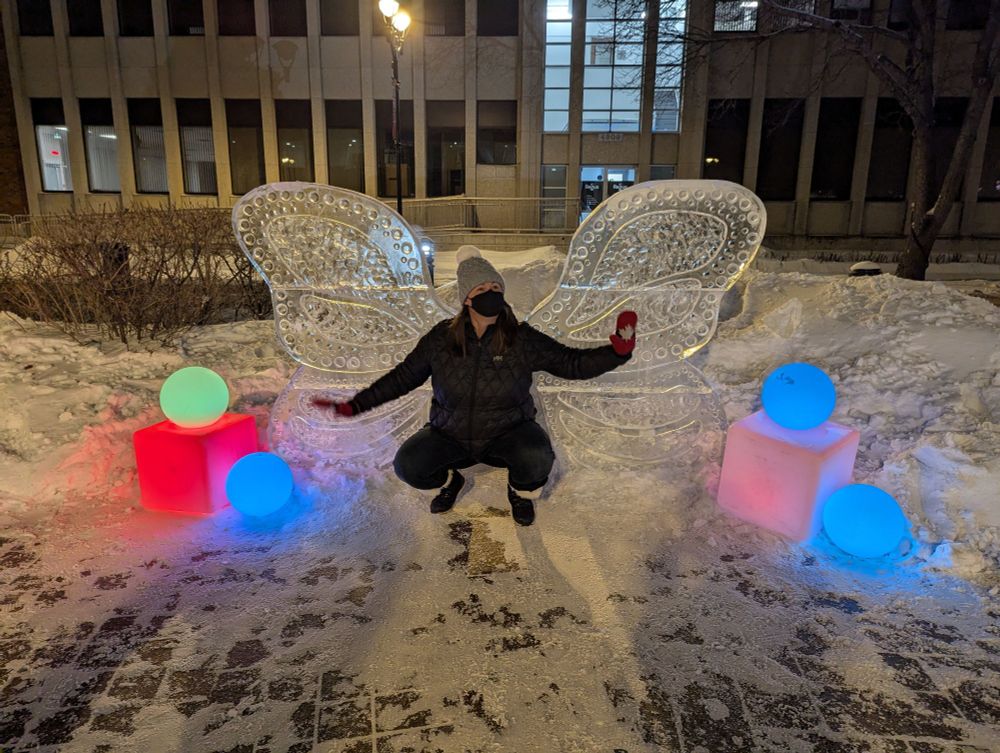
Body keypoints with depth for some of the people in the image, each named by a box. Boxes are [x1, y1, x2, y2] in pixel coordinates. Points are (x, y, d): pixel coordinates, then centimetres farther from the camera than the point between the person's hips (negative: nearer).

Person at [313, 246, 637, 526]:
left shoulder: (522, 339, -12)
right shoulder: (441, 339, -9)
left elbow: (573, 363, -10)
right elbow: (403, 377, -1)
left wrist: (617, 350, -26)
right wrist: (354, 405, -5)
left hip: (507, 432, -1)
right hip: (450, 434, 2)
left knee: (538, 458, -33)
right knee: (407, 464, -23)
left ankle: (520, 493, 7)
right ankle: (449, 482, 15)